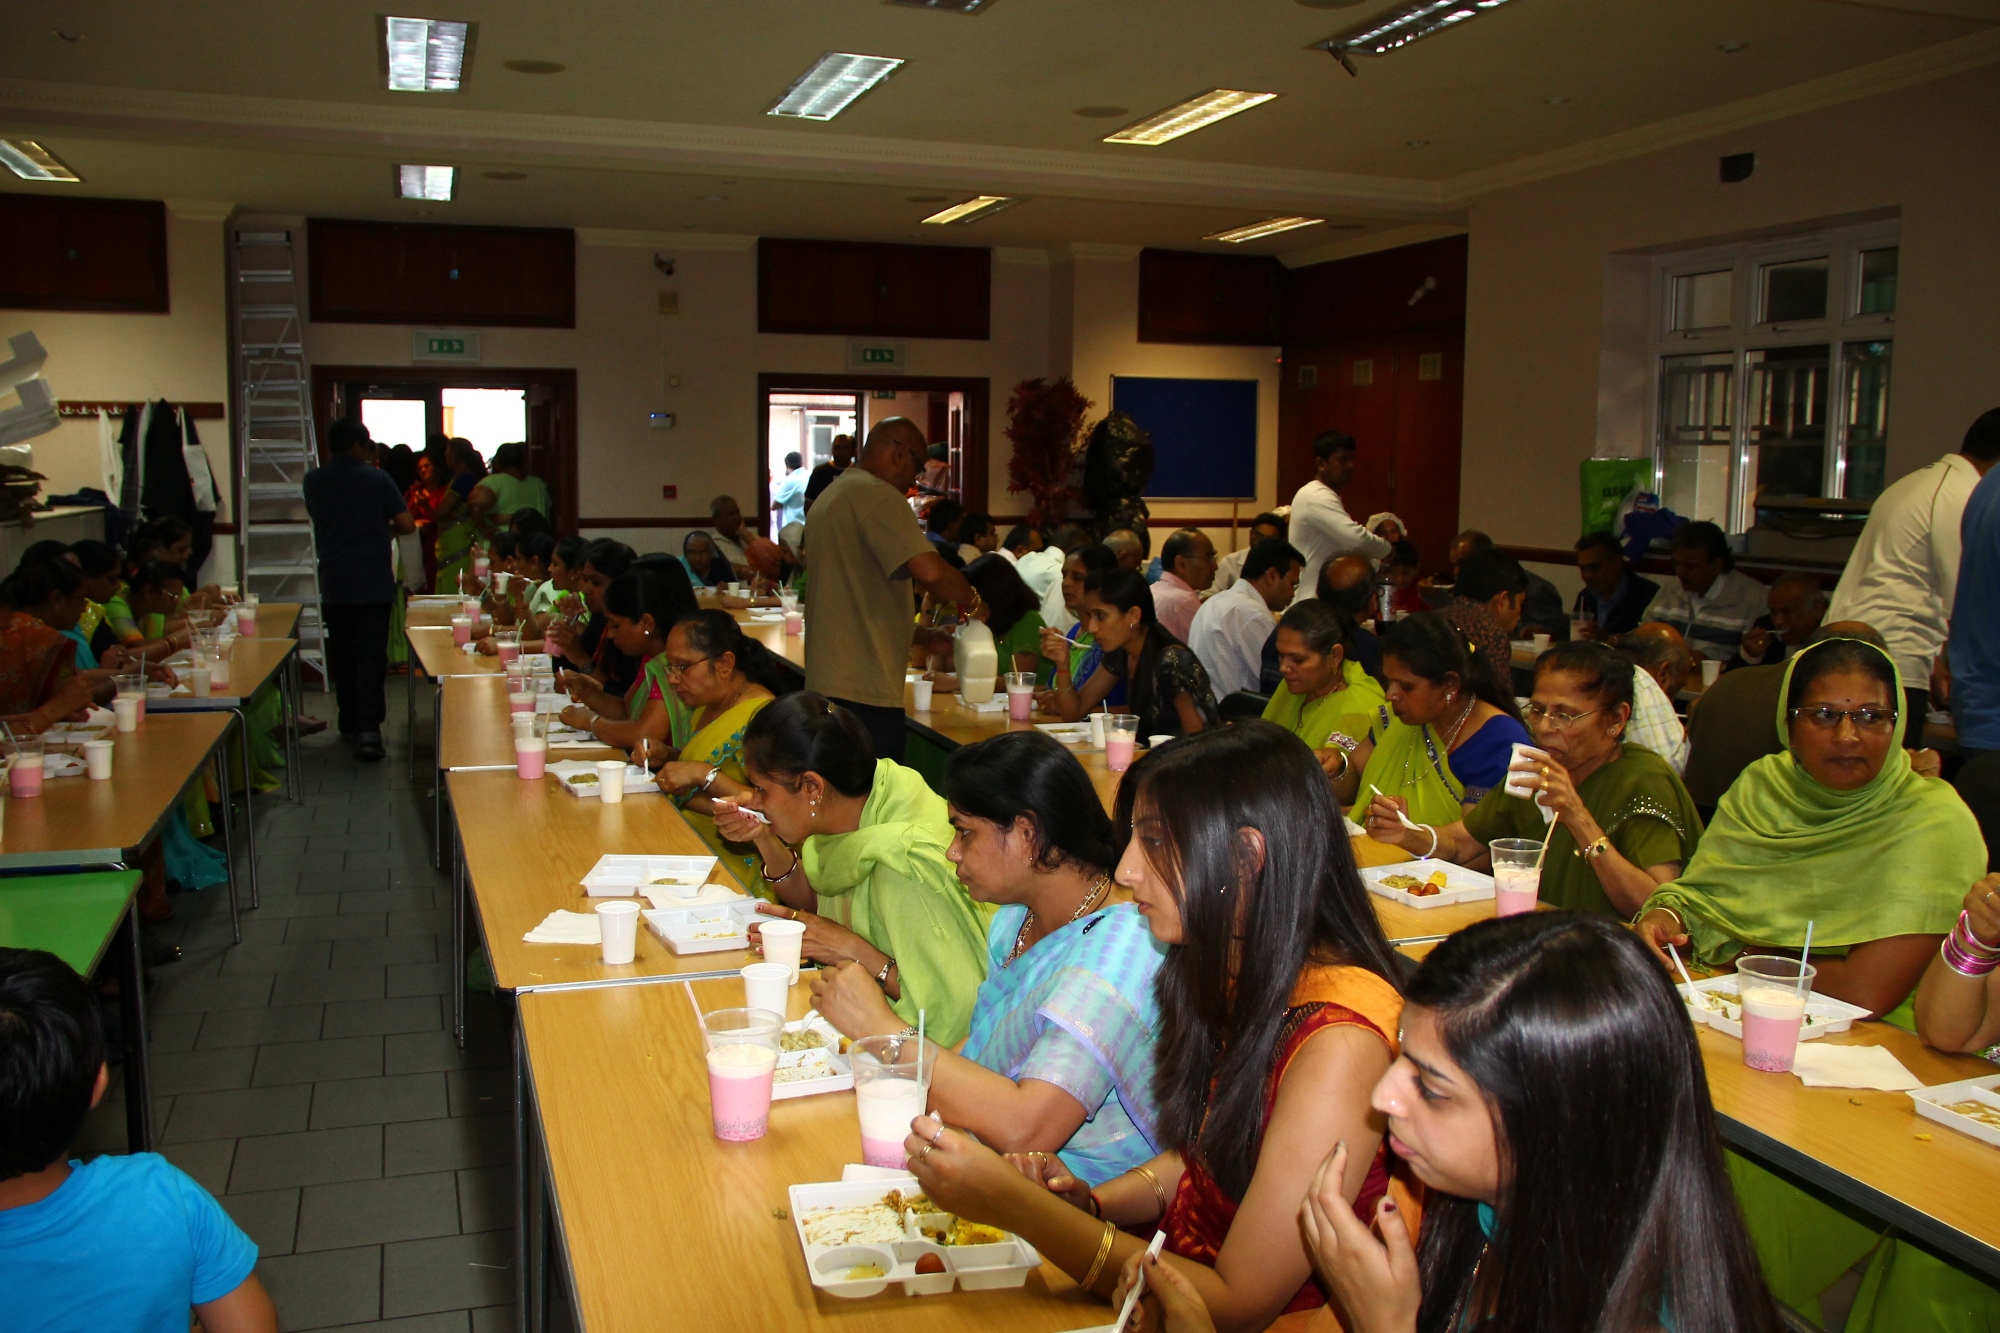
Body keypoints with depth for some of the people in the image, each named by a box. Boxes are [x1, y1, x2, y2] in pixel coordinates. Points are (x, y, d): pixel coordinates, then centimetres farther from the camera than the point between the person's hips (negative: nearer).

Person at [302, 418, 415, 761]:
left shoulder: (314, 481, 3)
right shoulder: (376, 478, -6)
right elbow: (407, 525, -5)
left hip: (334, 583, 3)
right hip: (374, 581, -3)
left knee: (341, 656, 14)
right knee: (371, 656, -4)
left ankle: (350, 726, 21)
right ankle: (368, 729, -15)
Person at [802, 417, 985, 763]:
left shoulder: (831, 494, 19)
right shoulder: (879, 496, -13)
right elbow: (930, 572, -26)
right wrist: (972, 602, -6)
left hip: (827, 680, 10)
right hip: (863, 689, -10)